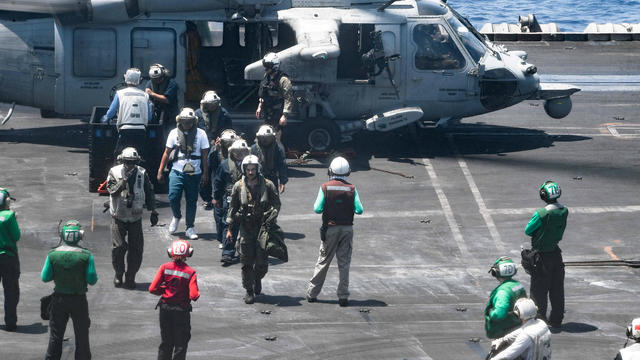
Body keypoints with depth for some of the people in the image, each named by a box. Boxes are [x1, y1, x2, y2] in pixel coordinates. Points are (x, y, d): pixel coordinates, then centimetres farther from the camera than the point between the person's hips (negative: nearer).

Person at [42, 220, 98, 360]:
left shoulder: (53, 254, -10)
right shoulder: (86, 255, -15)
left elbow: (45, 277, -5)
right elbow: (92, 280, -12)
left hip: (59, 299, 1)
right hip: (79, 300, -1)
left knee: (55, 335, 14)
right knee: (81, 335, 12)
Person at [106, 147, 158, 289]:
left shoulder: (142, 173, 0)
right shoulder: (114, 172, -5)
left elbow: (149, 193, 8)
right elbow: (112, 191, -17)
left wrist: (153, 211, 7)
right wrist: (124, 181, -29)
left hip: (135, 217, 2)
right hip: (118, 217, -2)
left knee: (136, 249, -1)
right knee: (119, 246, -7)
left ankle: (130, 277, 12)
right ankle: (118, 274, 14)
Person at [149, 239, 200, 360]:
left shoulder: (164, 267, -8)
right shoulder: (190, 272, -14)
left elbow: (152, 289, -11)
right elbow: (194, 296, -19)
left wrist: (163, 290, 7)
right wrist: (197, 293, 2)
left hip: (165, 308, 3)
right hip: (182, 310, -3)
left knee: (166, 342, 18)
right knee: (181, 344, 9)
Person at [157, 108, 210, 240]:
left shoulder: (200, 134, 0)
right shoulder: (174, 133, 2)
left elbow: (205, 155, 3)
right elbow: (167, 152, 8)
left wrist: (205, 174, 0)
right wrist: (160, 171, 6)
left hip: (194, 173, 0)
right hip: (177, 171, 0)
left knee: (192, 201, 4)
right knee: (173, 197, -11)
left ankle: (190, 228, 16)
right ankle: (176, 216, 20)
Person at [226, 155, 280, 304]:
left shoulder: (268, 185, -2)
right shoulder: (238, 187, 2)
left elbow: (276, 205, 4)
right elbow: (232, 208, 9)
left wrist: (270, 219, -12)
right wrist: (229, 229, 7)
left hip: (263, 226, -1)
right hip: (245, 228, 1)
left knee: (262, 262, -1)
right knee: (246, 262, 0)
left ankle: (258, 279, 31)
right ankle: (249, 290, 12)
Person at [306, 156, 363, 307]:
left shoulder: (325, 188, -8)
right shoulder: (351, 189, -4)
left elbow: (317, 209, -10)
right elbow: (359, 210, -7)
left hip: (330, 228, -1)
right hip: (347, 228, 1)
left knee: (323, 261, 9)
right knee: (344, 263, 6)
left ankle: (312, 293, 13)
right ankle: (343, 296, 4)